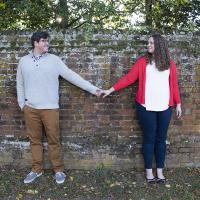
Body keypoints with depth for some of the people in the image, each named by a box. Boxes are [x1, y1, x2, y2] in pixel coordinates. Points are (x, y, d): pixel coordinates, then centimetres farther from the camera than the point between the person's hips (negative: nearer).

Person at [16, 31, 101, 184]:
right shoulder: (24, 61, 6)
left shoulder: (54, 60, -1)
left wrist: (92, 88, -7)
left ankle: (58, 170, 19)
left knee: (53, 140, 4)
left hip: (50, 108, -2)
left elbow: (72, 76, -3)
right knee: (35, 140, 12)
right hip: (30, 108, 2)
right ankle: (37, 169, 26)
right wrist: (21, 103, 7)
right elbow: (20, 84, 14)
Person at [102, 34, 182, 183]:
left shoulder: (170, 64, 7)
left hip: (165, 108, 2)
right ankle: (149, 171, 18)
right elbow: (128, 78, -1)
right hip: (147, 107, -2)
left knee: (161, 139, 9)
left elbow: (174, 85, 11)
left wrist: (178, 103, 10)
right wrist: (111, 90, -6)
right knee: (149, 139, 5)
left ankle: (160, 171, 21)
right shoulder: (143, 61, 1)